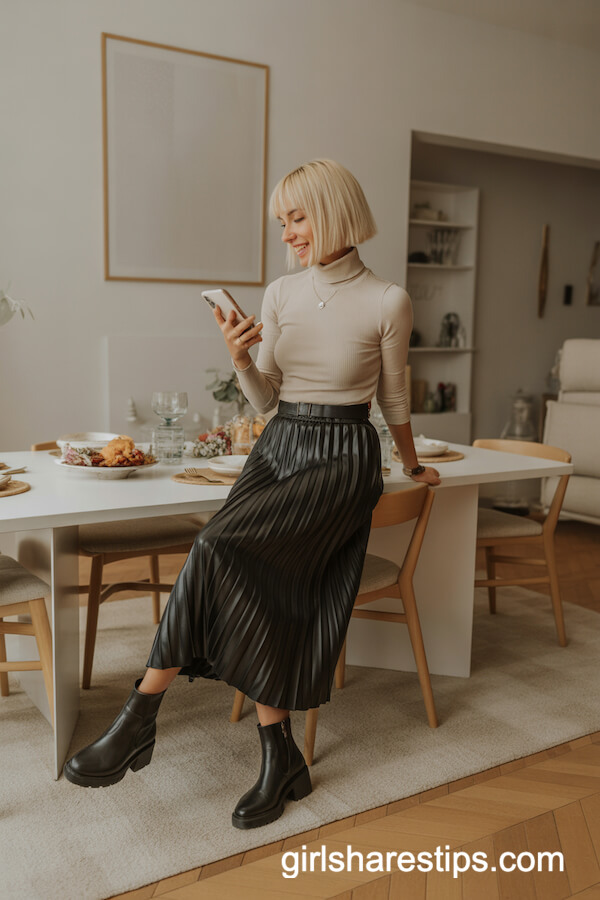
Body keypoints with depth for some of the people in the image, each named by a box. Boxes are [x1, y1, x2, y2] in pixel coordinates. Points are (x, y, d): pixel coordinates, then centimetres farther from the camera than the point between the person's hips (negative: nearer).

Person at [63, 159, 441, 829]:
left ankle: (140, 715, -14)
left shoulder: (387, 302, -5)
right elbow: (265, 398, 11)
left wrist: (413, 467, 22)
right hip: (277, 448, 5)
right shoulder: (281, 293, 8)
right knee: (264, 594, -15)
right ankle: (279, 759, 0)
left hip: (341, 458, -5)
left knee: (220, 550, -26)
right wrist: (240, 357, -8)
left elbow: (393, 400, 9)